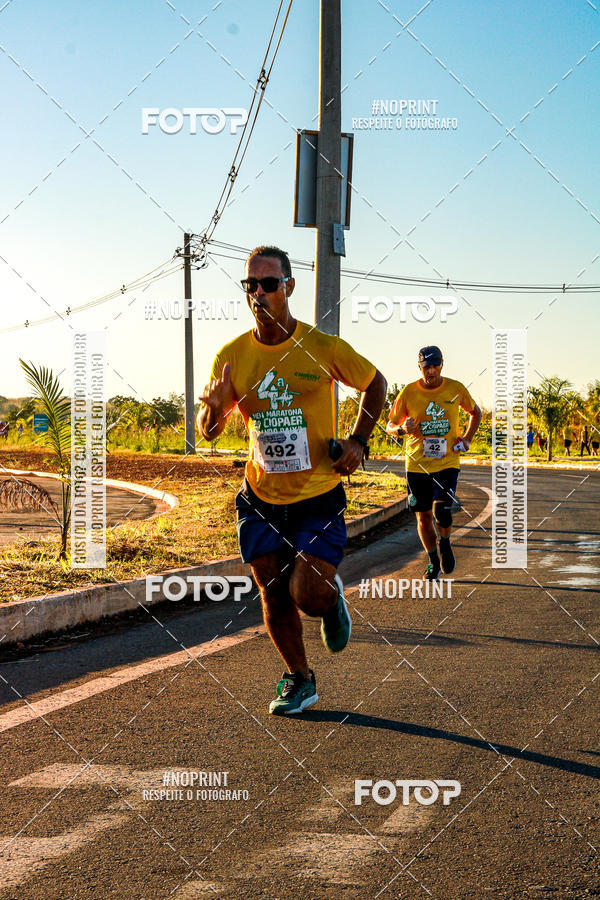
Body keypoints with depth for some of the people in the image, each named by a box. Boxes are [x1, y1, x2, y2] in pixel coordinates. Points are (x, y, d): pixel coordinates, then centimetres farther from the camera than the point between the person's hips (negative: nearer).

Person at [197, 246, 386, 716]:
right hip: (261, 499, 3)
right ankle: (299, 680, 28)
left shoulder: (323, 347, -11)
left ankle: (332, 598, 26)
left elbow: (375, 383, 7)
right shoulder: (231, 356, -4)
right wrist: (214, 408, -21)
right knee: (273, 595, 6)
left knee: (308, 594, -12)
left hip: (319, 496, -3)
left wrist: (358, 440, -4)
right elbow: (208, 431, 2)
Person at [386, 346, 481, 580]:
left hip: (448, 462, -1)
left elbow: (475, 412, 17)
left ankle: (444, 543, 17)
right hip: (417, 463, 1)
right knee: (423, 516, 5)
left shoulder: (456, 389, -1)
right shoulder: (408, 392, -3)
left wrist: (467, 438, 3)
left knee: (442, 510, -16)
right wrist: (403, 427, -19)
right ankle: (433, 561, 25)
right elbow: (390, 426, 4)